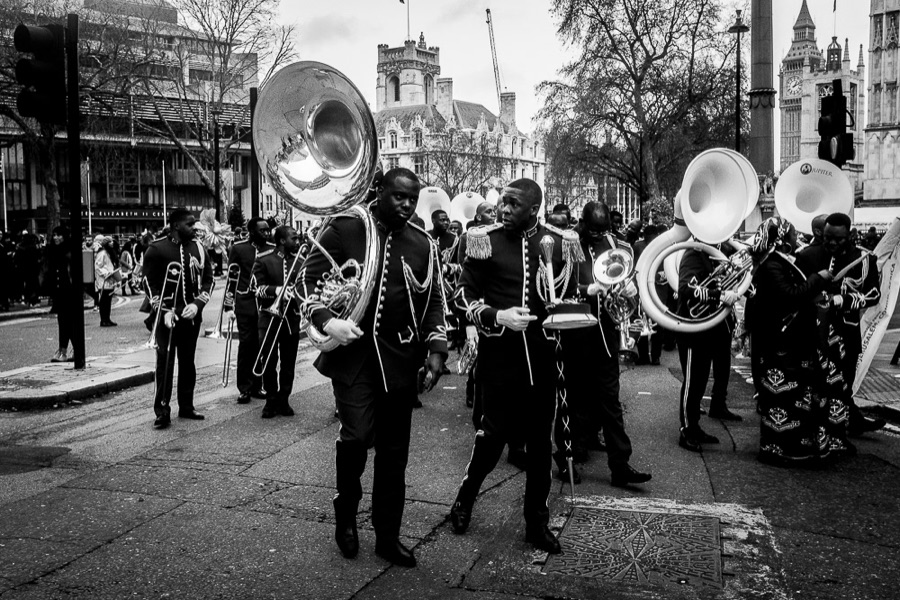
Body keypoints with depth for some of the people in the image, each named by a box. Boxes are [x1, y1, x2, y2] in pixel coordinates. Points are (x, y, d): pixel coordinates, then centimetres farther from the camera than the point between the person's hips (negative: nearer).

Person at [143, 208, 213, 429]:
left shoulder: (198, 249, 6)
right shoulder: (156, 249, -5)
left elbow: (208, 279, 7)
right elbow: (150, 283, -5)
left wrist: (197, 304, -7)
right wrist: (163, 310, -14)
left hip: (191, 314, 4)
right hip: (167, 314, -4)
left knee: (188, 361, 11)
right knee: (164, 362, -4)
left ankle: (186, 407, 20)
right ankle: (162, 411, 2)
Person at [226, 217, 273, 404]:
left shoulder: (273, 249, 4)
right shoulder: (238, 248, 0)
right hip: (245, 302, -2)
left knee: (262, 344, 4)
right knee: (246, 343, 0)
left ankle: (257, 385, 14)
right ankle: (244, 388, 6)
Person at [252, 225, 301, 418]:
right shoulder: (263, 260, -5)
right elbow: (257, 287, -10)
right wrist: (276, 290, -27)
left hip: (292, 318, 3)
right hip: (269, 318, -3)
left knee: (288, 363, 6)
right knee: (269, 362, 5)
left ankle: (284, 400, 17)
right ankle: (271, 400, 17)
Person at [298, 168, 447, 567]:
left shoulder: (422, 245, 8)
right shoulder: (343, 230, -2)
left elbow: (433, 300, 12)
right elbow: (309, 279, -2)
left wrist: (436, 348, 2)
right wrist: (326, 320, -18)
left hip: (400, 356, 3)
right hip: (351, 350, -3)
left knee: (394, 450, 8)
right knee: (357, 434, -16)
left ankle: (387, 536, 22)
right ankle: (345, 513, 13)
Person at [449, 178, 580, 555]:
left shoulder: (560, 243, 2)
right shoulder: (485, 241, -4)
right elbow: (464, 296, -1)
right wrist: (496, 316, -16)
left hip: (542, 352, 3)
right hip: (498, 351, -2)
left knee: (540, 439, 8)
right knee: (496, 431, 1)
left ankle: (537, 522, 22)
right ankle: (464, 500, 27)